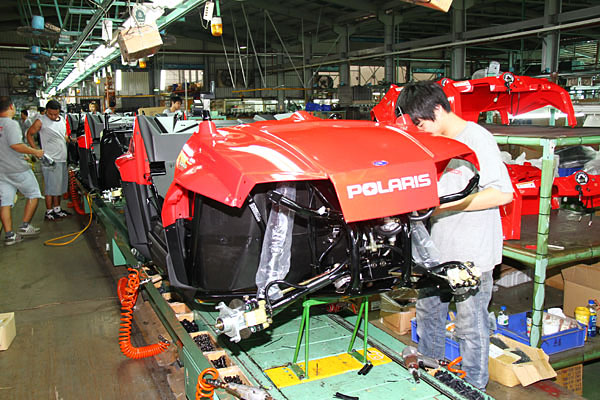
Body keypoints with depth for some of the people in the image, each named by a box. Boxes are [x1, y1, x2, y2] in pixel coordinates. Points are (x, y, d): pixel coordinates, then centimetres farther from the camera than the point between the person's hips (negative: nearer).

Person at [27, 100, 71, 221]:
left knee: (59, 186, 14)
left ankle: (57, 209, 25)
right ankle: (49, 211, 4)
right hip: (50, 160, -7)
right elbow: (29, 134, -1)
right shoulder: (41, 121, -7)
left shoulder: (62, 120, 13)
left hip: (62, 159, 7)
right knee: (50, 187, -5)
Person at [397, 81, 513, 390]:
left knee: (470, 325, 4)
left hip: (471, 253, -8)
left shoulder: (476, 138, -14)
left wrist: (444, 205, -22)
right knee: (428, 313, 18)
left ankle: (474, 388, 23)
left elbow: (503, 193, -19)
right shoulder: (435, 142, 10)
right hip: (437, 248, 8)